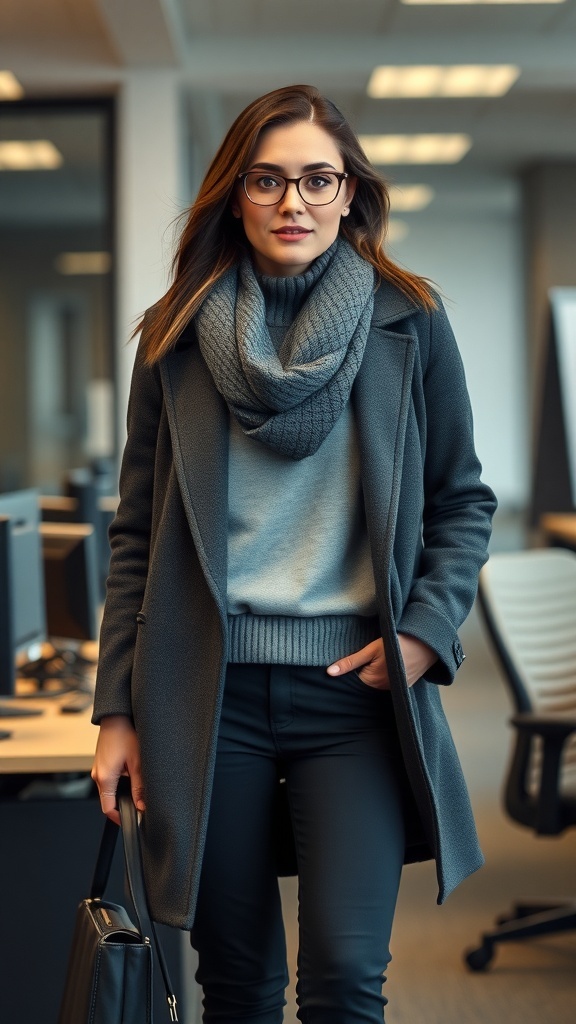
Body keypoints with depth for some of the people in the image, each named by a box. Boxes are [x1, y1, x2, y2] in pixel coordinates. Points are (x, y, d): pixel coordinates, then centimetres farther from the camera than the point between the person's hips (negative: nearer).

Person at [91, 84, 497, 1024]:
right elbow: (137, 534, 8)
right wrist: (118, 708, 5)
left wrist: (427, 630, -5)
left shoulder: (408, 324, 4)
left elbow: (465, 501, 11)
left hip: (355, 686, -1)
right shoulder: (178, 336, 6)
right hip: (209, 690, 1)